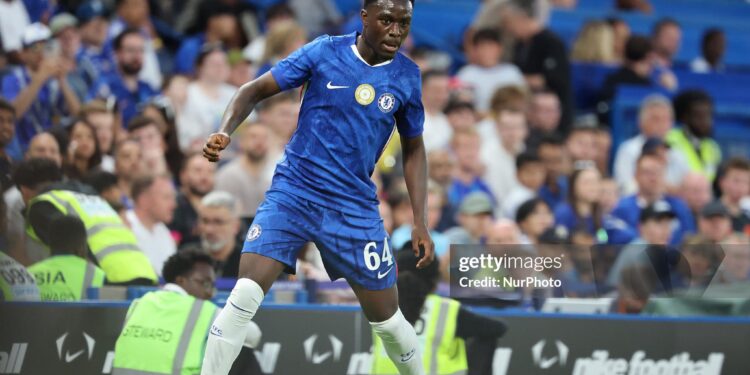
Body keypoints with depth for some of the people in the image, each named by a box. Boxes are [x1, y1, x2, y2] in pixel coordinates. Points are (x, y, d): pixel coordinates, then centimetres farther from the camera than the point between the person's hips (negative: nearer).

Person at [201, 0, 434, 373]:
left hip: (355, 207, 2)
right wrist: (224, 132, -20)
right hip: (292, 193, -2)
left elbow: (413, 149, 12)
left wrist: (420, 223, 5)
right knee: (243, 298, -20)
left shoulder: (407, 76, 0)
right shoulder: (324, 52, -6)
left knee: (388, 321, 7)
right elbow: (256, 89, -1)